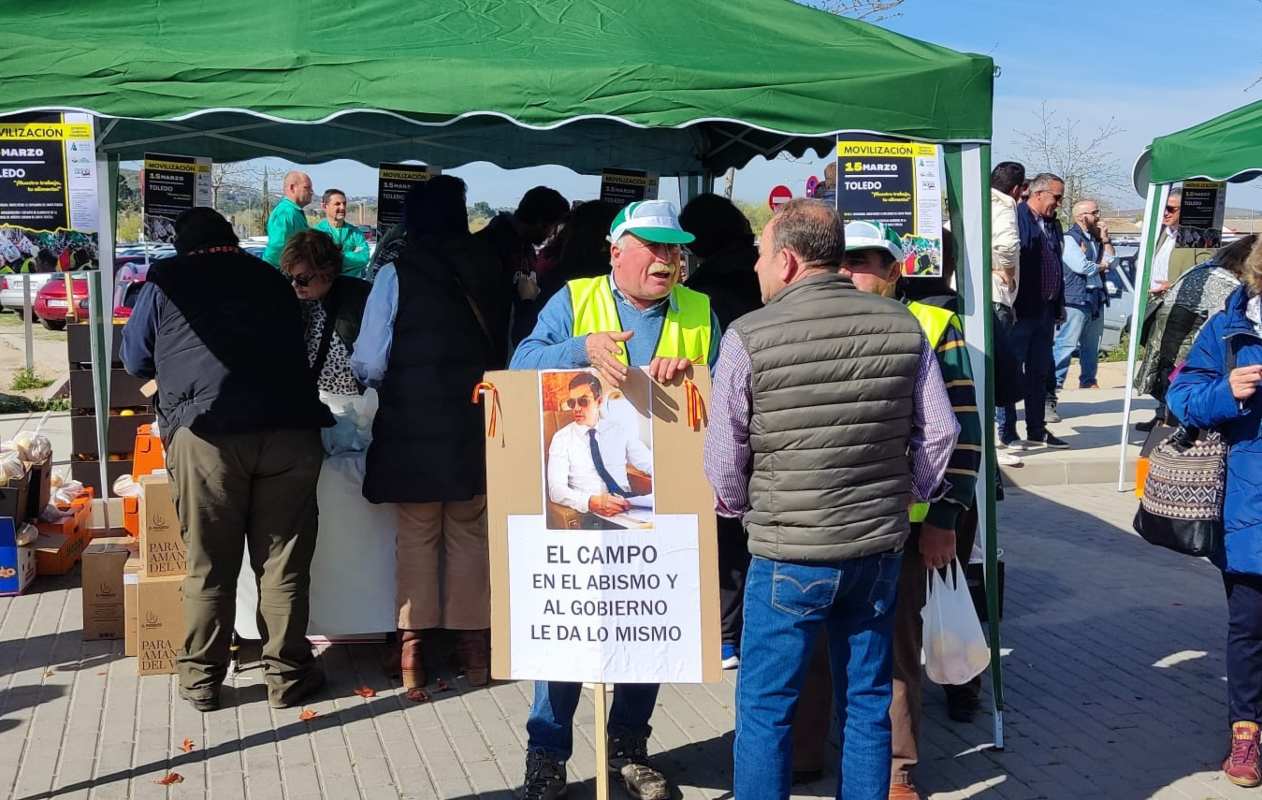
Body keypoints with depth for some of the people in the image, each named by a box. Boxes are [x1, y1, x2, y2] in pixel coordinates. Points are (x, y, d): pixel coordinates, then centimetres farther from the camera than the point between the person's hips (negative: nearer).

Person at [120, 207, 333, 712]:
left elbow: (136, 360, 24)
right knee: (283, 562, 9)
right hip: (290, 429, 2)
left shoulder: (166, 281, 15)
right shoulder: (271, 279, 22)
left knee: (208, 566, 8)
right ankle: (287, 676, 16)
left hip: (206, 434, -2)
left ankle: (201, 680, 18)